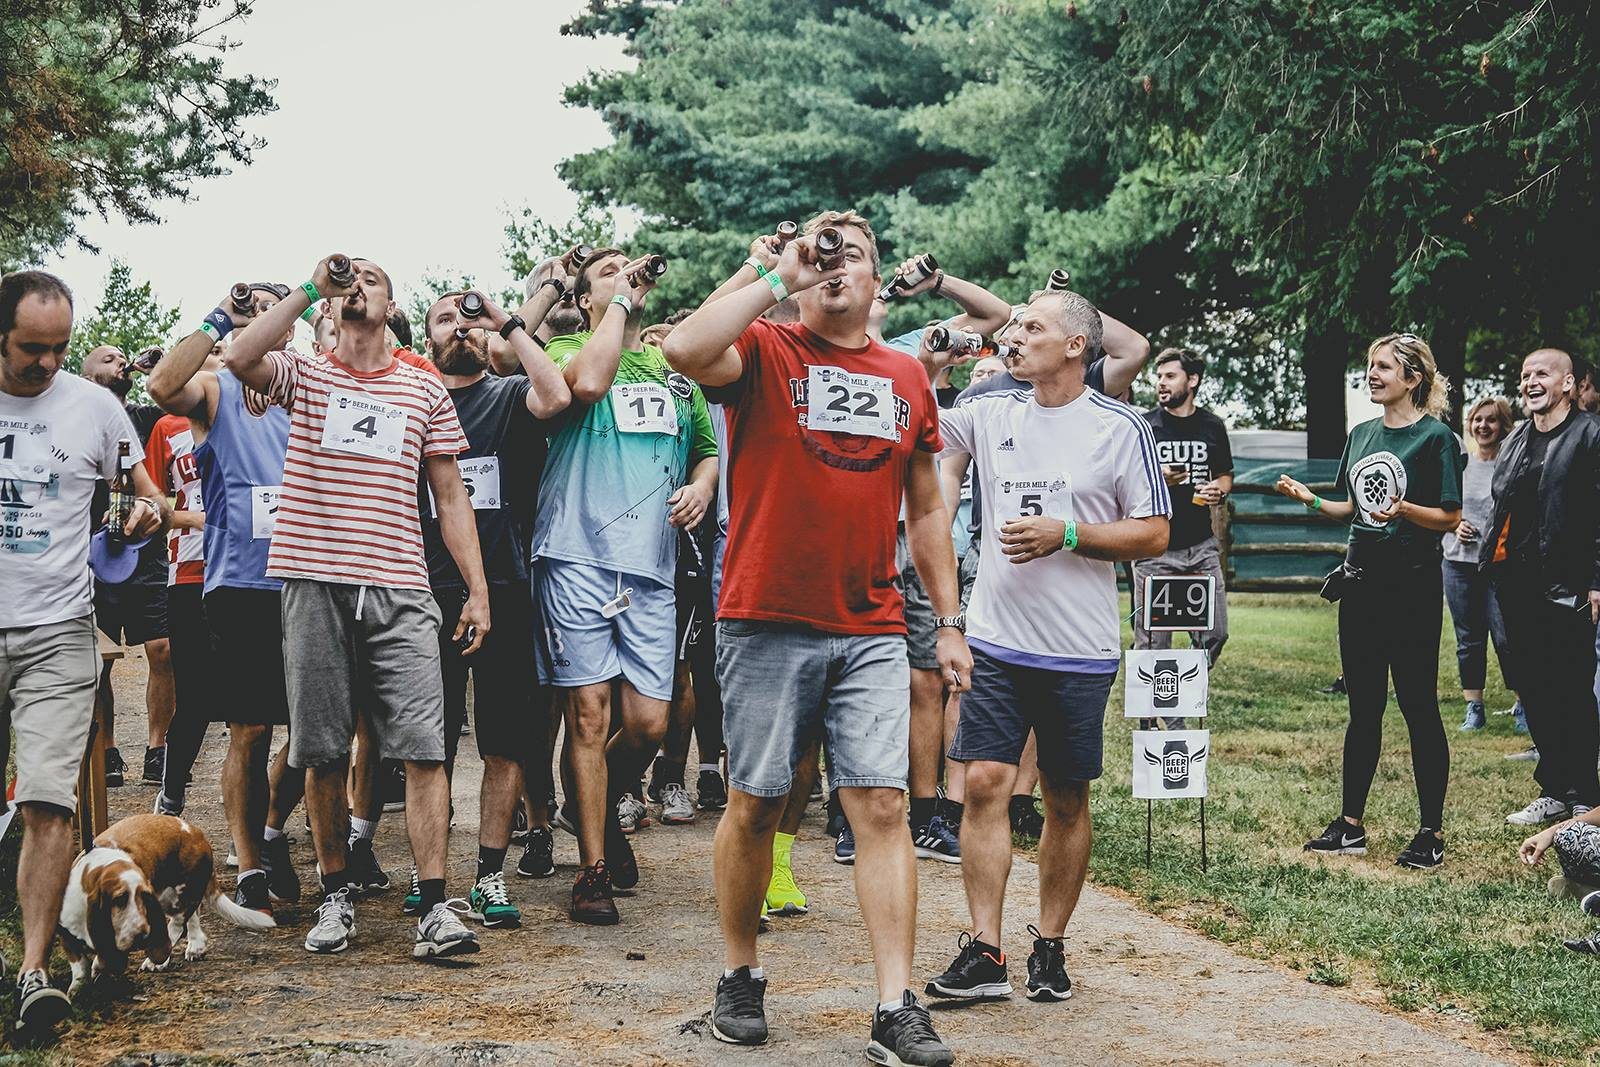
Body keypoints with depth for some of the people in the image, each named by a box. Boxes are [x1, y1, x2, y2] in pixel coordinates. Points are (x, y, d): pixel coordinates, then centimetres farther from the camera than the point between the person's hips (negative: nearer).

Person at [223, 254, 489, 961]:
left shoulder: (424, 391, 15)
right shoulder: (304, 377, 11)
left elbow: (450, 496, 13)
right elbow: (240, 358, -12)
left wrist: (477, 589, 6)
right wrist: (309, 289, -6)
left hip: (399, 590, 0)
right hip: (314, 585, 0)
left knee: (423, 748, -9)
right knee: (322, 753, 4)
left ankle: (434, 906, -8)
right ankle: (335, 896, 17)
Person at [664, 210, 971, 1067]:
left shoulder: (907, 379, 13)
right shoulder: (765, 351, 1)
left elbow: (926, 510, 18)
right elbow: (686, 349, -23)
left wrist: (949, 623, 14)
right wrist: (776, 274, -13)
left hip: (871, 633, 3)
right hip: (767, 625, -3)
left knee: (883, 806, -3)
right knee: (755, 804, 5)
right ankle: (739, 977, 23)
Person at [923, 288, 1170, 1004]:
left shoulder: (1121, 428, -2)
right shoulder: (990, 415, 7)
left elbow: (1154, 535, -2)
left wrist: (1067, 534, -14)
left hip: (1080, 650, -2)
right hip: (996, 641, 2)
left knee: (1066, 799, 7)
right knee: (985, 783, -5)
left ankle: (1050, 947, 19)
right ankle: (984, 953, 0)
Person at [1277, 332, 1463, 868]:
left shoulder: (1436, 436, -8)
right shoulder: (1362, 434, 12)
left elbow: (1450, 517, -10)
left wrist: (1404, 509, -26)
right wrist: (1310, 499, 3)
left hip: (1412, 587, -6)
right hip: (1361, 582, 7)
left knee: (1418, 706, -2)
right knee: (1363, 708, 11)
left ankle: (1432, 832, 6)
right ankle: (1350, 826, 16)